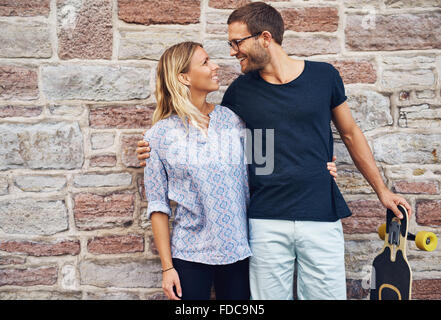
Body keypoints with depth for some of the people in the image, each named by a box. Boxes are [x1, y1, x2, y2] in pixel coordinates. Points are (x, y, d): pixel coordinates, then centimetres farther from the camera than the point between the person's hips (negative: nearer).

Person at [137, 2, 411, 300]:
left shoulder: (324, 75, 0)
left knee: (327, 293, 7)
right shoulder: (240, 90, 2)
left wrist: (382, 189, 14)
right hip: (266, 222, 1)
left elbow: (350, 133, 11)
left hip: (321, 217, 0)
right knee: (269, 295, 8)